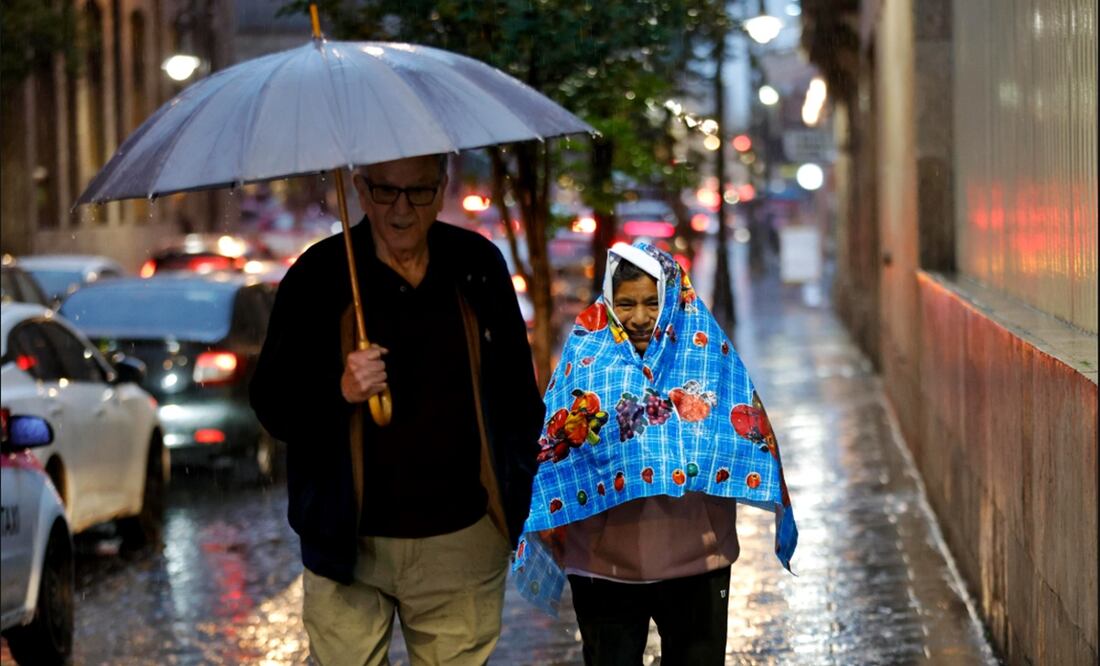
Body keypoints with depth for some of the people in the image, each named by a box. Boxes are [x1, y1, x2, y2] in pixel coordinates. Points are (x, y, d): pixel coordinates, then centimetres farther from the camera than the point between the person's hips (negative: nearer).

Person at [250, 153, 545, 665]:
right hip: (349, 545, -1)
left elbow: (518, 388, 15)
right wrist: (340, 391, -22)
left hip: (462, 542, 2)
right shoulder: (318, 276, -3)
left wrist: (525, 495, 12)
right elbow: (271, 407, -3)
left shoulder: (478, 266, 4)